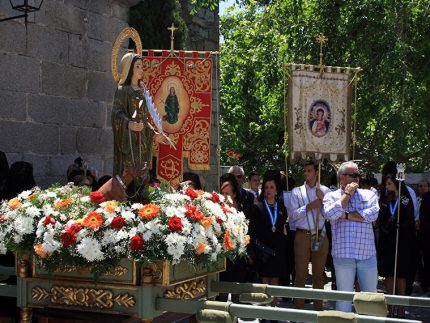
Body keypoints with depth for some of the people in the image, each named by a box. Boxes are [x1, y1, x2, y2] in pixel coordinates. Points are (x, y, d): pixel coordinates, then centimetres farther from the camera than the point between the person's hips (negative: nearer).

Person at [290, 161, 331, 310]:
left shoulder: (325, 191, 6)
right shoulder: (297, 191, 4)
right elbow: (293, 215, -5)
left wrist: (322, 199, -12)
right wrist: (309, 206, -15)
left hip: (321, 236, 1)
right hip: (302, 236, -1)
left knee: (318, 275, 10)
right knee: (300, 274, 1)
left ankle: (318, 308, 19)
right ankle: (298, 308, 8)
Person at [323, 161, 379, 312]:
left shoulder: (369, 194, 10)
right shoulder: (331, 196, 6)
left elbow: (373, 214, -8)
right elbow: (331, 214, -14)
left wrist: (346, 215, -9)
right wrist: (347, 194, -6)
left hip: (367, 254, 2)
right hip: (343, 254, -2)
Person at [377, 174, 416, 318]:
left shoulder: (405, 200, -2)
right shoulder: (383, 200, 6)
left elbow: (410, 221, -4)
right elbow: (379, 221, -1)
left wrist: (396, 226, -19)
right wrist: (385, 204, -12)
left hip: (402, 241, -3)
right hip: (386, 241, 3)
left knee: (401, 274, 1)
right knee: (388, 274, 5)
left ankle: (400, 307, 7)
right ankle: (389, 306, 11)